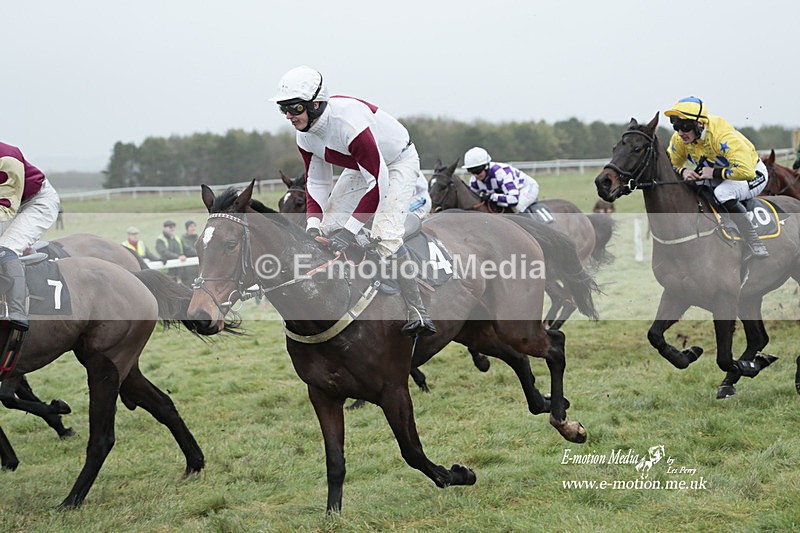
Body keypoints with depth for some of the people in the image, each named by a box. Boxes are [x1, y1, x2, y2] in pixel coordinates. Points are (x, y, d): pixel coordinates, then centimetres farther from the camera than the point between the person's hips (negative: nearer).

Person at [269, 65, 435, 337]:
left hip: (399, 162, -9)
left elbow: (378, 183, -39)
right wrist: (313, 226, -20)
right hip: (361, 167, 9)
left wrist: (349, 231, -39)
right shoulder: (305, 134, -13)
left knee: (384, 233, -26)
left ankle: (418, 313, -23)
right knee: (327, 227, 0)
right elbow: (316, 182, -3)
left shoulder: (349, 121, -39)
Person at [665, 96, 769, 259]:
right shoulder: (679, 139, -14)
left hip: (753, 174, -8)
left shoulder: (722, 136, -35)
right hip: (718, 179, 8)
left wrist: (715, 172, -34)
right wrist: (682, 172, -21)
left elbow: (746, 171, -41)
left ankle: (756, 246, -32)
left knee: (722, 193, -36)